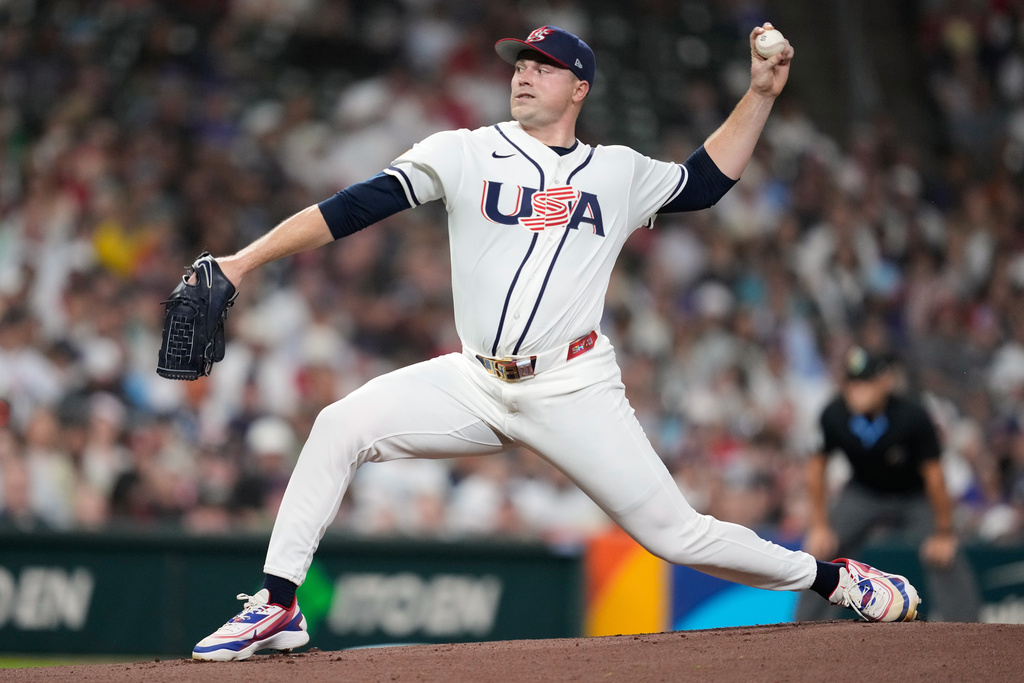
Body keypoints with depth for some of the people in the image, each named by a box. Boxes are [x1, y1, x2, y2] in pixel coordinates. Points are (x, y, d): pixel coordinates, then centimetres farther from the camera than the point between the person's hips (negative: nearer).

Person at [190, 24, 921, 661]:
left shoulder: (619, 173, 11)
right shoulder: (463, 154, 5)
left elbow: (708, 181, 26)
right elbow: (351, 209, -2)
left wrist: (760, 93, 16)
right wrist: (241, 262, -9)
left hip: (575, 393, -1)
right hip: (476, 384, 1)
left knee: (675, 533, -4)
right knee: (341, 425, -20)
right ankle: (278, 607, -15)